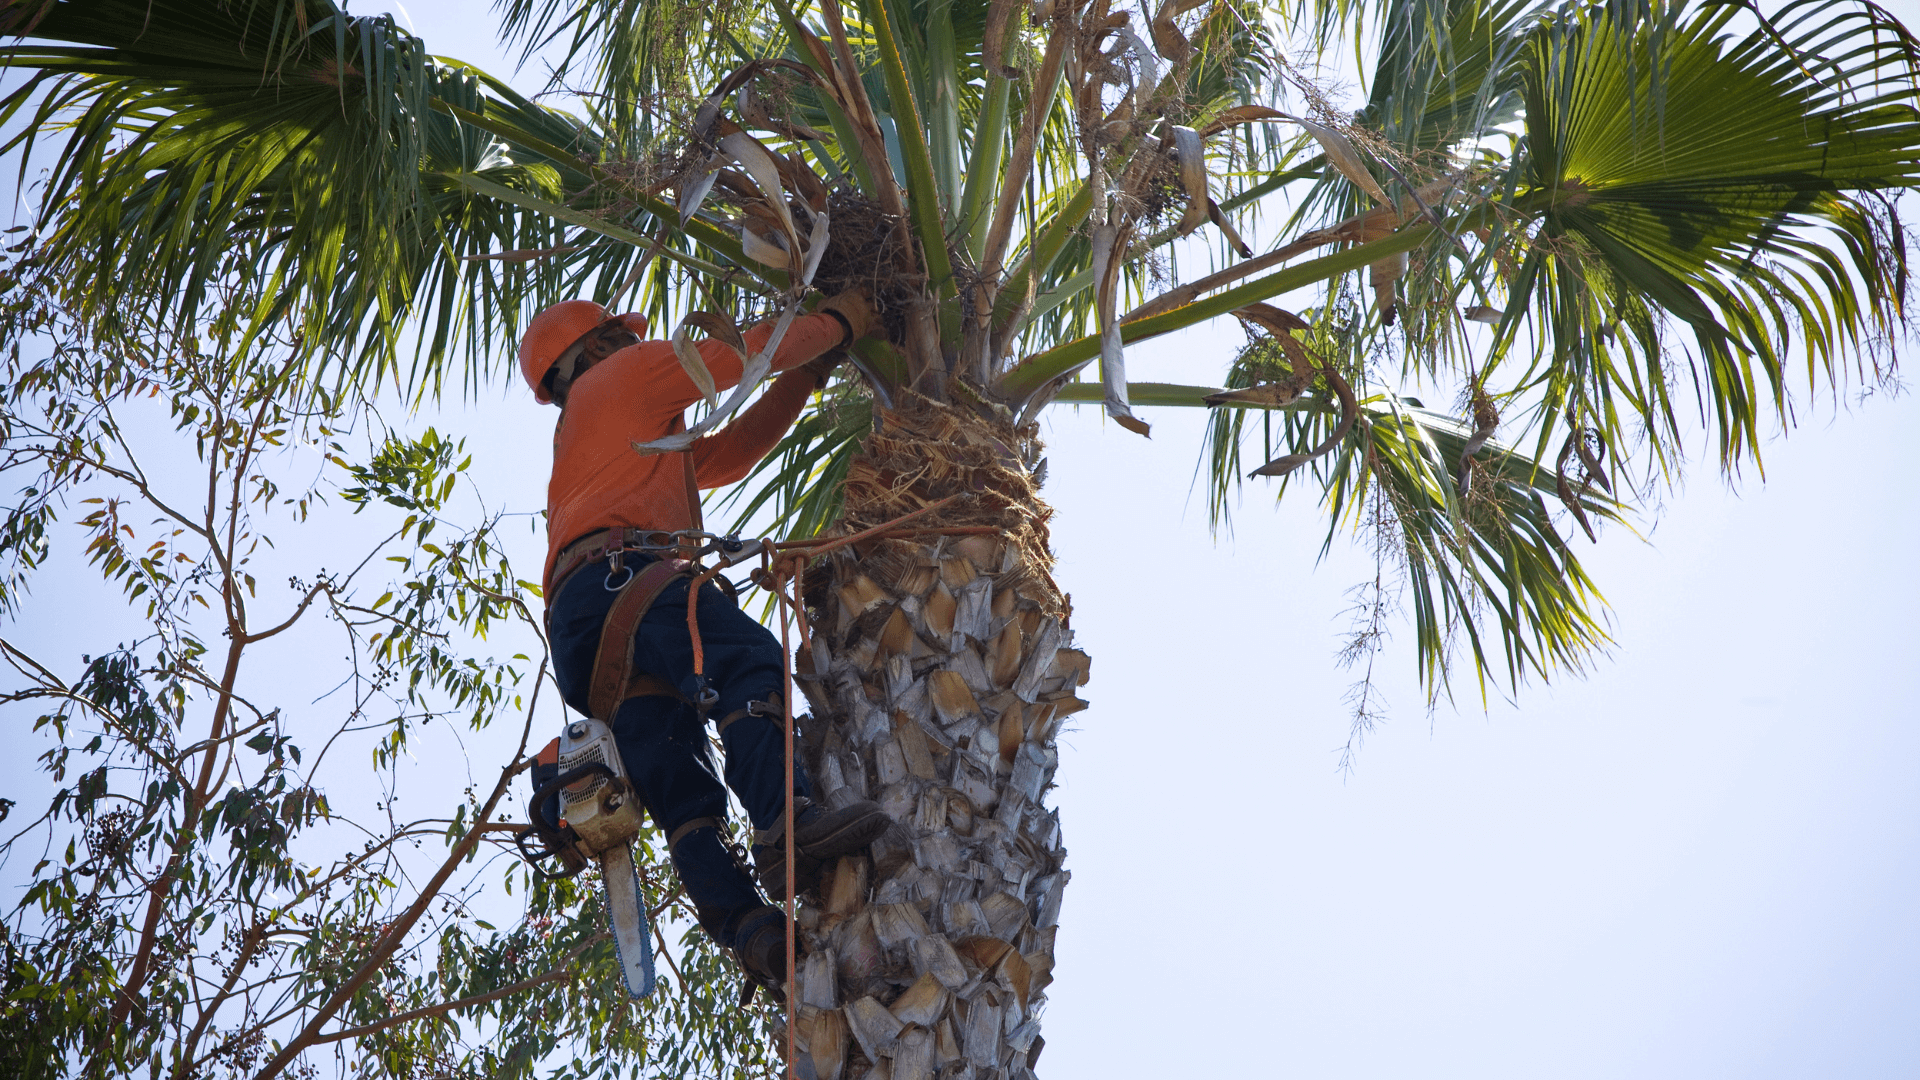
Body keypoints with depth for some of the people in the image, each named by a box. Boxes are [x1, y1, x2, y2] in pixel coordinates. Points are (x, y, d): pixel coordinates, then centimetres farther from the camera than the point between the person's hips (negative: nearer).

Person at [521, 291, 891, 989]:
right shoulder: (621, 377, 21)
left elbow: (730, 454, 44)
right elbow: (746, 352, 18)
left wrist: (805, 378, 41)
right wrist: (840, 320, 32)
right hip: (621, 573, -9)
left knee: (678, 793, -12)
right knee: (749, 662, -32)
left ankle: (748, 929, -28)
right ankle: (785, 823, -55)